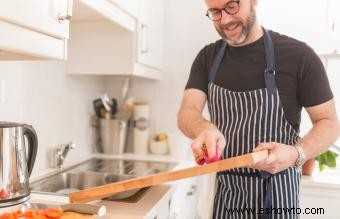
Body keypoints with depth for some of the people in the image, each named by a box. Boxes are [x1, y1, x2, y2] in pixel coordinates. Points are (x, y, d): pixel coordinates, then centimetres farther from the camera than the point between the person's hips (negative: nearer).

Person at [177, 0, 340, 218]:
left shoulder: (298, 55, -13)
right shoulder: (207, 58, 0)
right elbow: (187, 113, -11)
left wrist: (297, 153, -27)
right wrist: (205, 129, -34)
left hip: (275, 193, -3)